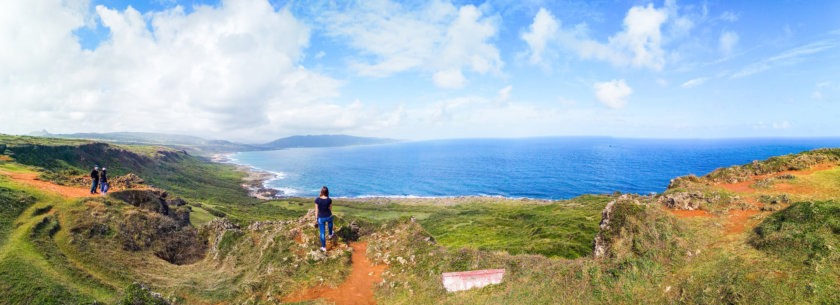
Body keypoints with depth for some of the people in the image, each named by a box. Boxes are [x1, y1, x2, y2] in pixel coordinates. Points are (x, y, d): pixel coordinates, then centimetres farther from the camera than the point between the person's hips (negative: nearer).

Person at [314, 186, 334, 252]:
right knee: (330, 222, 39)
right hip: (328, 216, 1)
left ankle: (324, 247, 23)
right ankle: (330, 234, 61)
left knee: (322, 232, 14)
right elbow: (330, 209, -6)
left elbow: (317, 210, -10)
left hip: (321, 218, -1)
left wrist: (317, 218, 2)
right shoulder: (329, 200, -20)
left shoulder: (317, 199, -21)